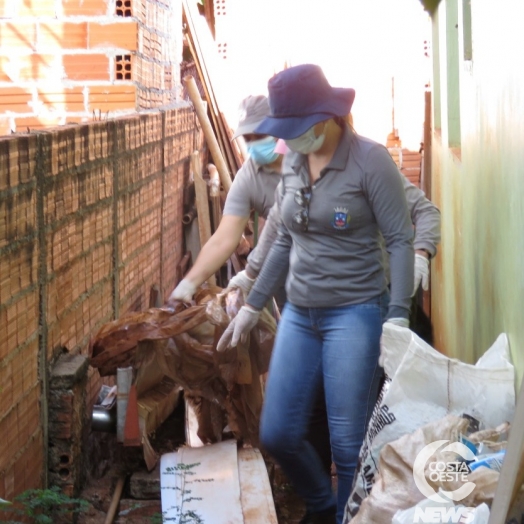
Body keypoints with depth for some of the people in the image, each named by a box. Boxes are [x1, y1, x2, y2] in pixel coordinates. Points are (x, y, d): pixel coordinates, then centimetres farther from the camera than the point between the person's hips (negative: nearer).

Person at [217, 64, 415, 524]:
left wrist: (398, 318, -20)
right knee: (277, 435, 8)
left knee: (348, 443, -4)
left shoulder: (370, 160, -12)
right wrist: (253, 307, 17)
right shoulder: (292, 163, 6)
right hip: (299, 314, 7)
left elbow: (400, 241, -12)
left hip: (354, 313, -6)